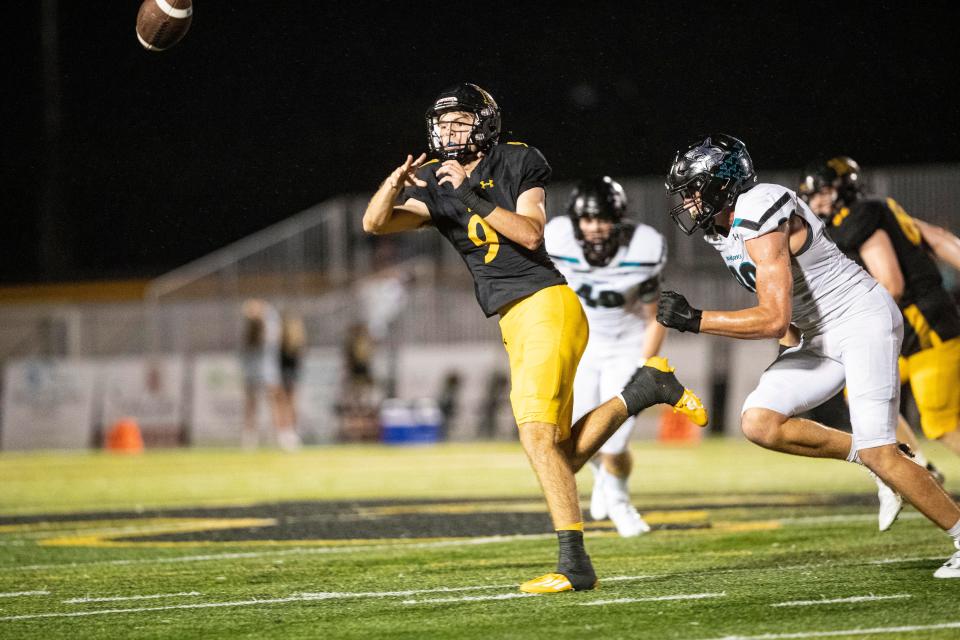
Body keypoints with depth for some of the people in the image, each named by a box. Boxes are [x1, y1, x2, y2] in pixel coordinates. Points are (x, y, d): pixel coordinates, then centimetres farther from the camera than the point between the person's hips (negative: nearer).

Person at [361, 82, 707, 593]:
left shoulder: (518, 163, -2)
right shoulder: (434, 186, 11)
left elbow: (530, 233, -12)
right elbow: (374, 223, 0)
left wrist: (474, 197, -18)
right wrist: (395, 184, -19)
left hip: (546, 305, -7)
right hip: (515, 324, 7)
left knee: (537, 432, -20)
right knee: (561, 457, 6)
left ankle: (574, 563, -19)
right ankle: (642, 390, 22)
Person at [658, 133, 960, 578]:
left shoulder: (760, 221, -24)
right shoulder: (721, 227, 5)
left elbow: (774, 320, -28)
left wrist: (694, 320, -25)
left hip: (862, 321, -9)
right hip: (819, 337, 9)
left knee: (878, 454, -13)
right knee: (759, 423, -7)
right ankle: (870, 455, 7)